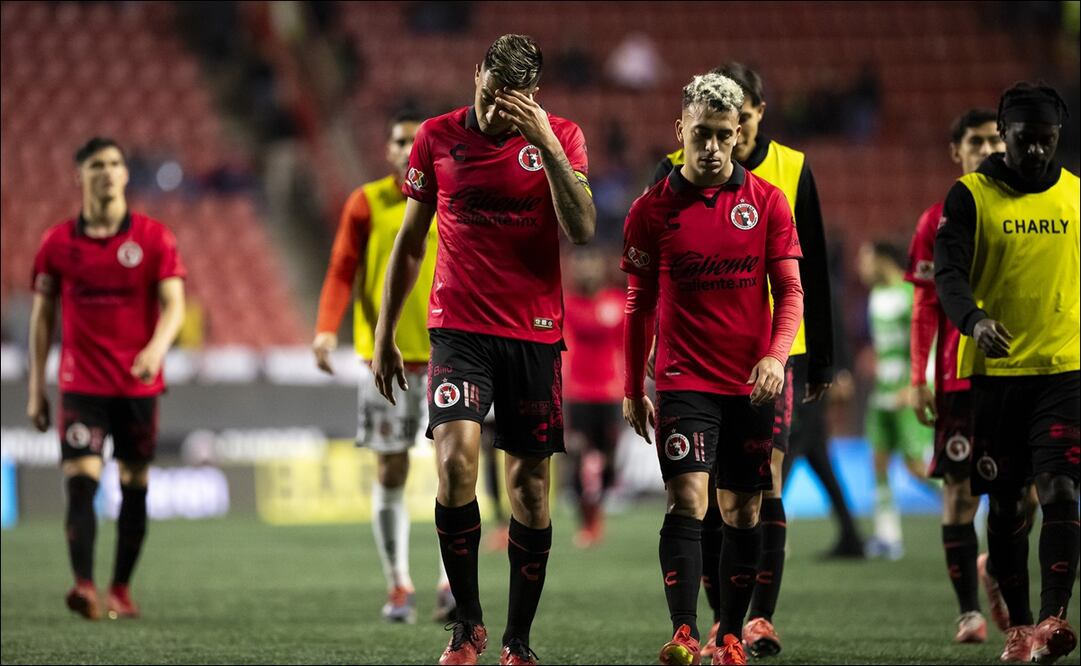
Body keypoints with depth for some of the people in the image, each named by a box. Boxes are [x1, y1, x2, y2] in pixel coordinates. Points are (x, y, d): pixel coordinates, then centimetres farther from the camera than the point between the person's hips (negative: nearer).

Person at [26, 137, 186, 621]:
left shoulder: (154, 237, 1)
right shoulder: (57, 242, 3)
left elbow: (173, 304, -6)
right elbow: (42, 315, 9)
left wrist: (157, 347, -27)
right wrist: (36, 390, 6)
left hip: (139, 384, 1)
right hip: (81, 385, -1)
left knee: (135, 487, 6)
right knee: (80, 482, -15)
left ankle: (121, 589, 18)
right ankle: (84, 586, -25)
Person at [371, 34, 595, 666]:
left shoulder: (560, 137, 0)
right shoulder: (438, 137, 3)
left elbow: (583, 230, -14)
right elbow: (410, 241, 11)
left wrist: (546, 143, -22)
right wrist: (385, 334, 11)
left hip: (535, 333, 0)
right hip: (459, 328, 0)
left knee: (531, 485, 3)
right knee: (456, 459, -20)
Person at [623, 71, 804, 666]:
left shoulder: (767, 201, 2)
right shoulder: (653, 209, 0)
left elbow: (790, 290, 2)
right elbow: (638, 304, 8)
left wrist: (776, 355, -15)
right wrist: (632, 391, 8)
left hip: (751, 384, 2)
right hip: (684, 381, -2)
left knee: (742, 514, 7)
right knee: (687, 501, -16)